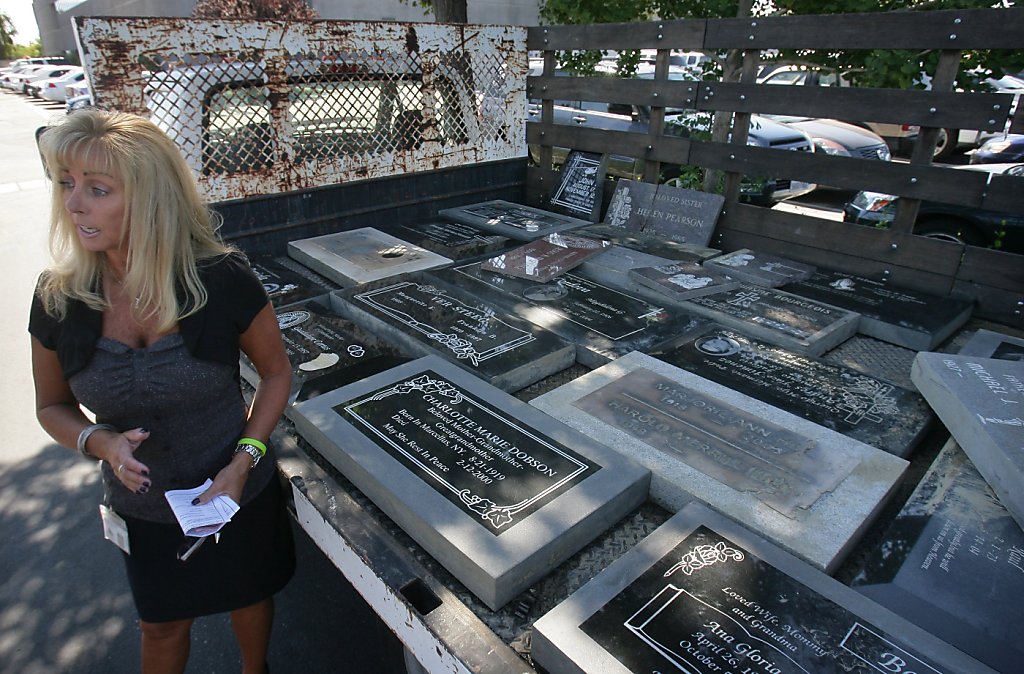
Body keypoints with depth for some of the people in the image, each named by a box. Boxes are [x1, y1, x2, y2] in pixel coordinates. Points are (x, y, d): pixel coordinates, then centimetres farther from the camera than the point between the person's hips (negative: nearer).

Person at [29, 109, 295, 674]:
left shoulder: (222, 280, -24)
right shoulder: (59, 299, -15)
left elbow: (276, 371, -10)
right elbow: (53, 406, 1)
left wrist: (243, 462, -19)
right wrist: (101, 442, -20)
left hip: (239, 496, -1)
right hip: (143, 509, 2)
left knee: (249, 597, 26)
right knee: (162, 626, 25)